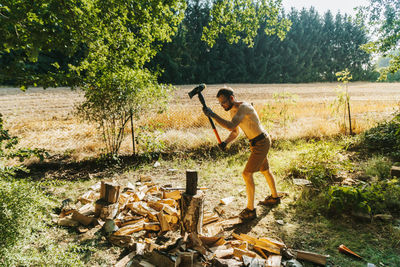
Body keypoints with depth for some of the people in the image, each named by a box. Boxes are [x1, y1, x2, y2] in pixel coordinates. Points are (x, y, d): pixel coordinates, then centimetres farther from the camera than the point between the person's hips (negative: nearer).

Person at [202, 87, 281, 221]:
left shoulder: (243, 107, -26)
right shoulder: (233, 110, 5)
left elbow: (231, 126, -41)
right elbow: (235, 131, 12)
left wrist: (212, 115, -40)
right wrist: (226, 142, -7)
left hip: (261, 143, -10)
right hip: (256, 143, 10)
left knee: (247, 174, -12)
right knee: (265, 170, 25)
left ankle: (250, 210, -1)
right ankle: (274, 197, 47)